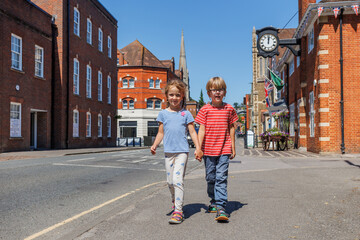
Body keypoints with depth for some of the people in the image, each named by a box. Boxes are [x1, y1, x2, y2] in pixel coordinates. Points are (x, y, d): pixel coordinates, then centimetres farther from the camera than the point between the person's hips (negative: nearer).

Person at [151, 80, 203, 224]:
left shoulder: (186, 114, 5)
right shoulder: (163, 113, 10)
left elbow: (192, 132, 5)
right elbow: (161, 132, 12)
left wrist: (198, 148, -5)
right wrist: (155, 145, -3)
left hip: (182, 151, -3)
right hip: (168, 151, 3)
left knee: (178, 180, -14)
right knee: (170, 181, 10)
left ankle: (178, 211, -10)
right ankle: (175, 203, 34)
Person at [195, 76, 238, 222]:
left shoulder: (229, 109, 5)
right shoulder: (205, 109, 1)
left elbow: (231, 128, 10)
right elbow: (202, 130, -1)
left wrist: (233, 148, 10)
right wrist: (198, 147, -7)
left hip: (224, 150, -1)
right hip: (208, 150, 1)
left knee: (221, 177, -9)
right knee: (210, 178, 12)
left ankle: (220, 207, -8)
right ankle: (213, 201, 32)